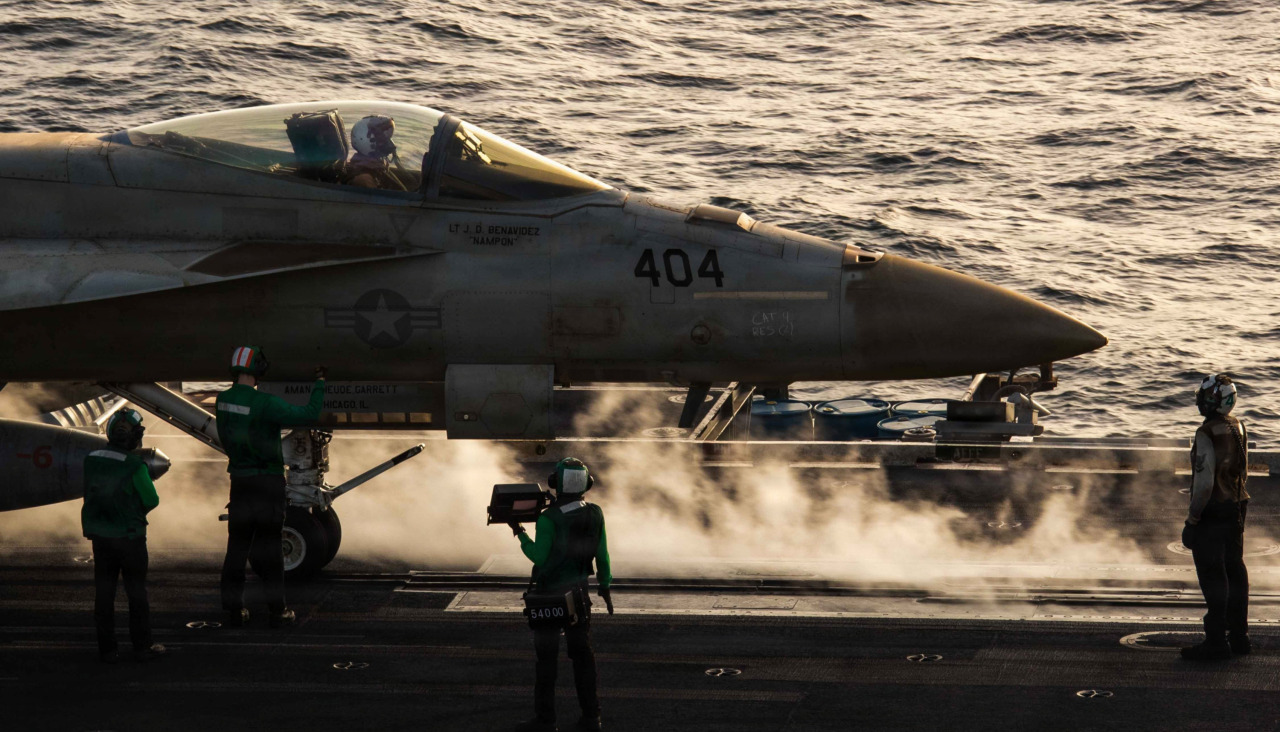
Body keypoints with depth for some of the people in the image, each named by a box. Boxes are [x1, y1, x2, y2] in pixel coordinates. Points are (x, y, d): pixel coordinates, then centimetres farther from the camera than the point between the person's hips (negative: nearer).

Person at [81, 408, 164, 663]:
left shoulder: (91, 461, -4)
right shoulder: (135, 466, -21)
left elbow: (90, 494, 7)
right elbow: (151, 500, -11)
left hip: (100, 536, 4)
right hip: (129, 536, -4)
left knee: (104, 593, 11)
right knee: (136, 591, 9)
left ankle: (107, 649, 14)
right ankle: (143, 646, 15)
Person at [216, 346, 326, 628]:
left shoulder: (223, 400, -2)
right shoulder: (265, 404, -21)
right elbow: (310, 414, -23)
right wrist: (319, 383, -10)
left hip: (240, 480, 5)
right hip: (269, 482, -5)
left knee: (237, 544, 9)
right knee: (270, 546, 3)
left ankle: (234, 610, 9)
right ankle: (277, 610, 7)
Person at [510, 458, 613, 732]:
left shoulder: (548, 520, -22)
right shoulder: (595, 515, -6)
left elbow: (539, 557, -14)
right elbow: (602, 555, 1)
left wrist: (520, 534, -1)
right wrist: (605, 587, 14)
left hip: (549, 594, -5)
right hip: (579, 591, 5)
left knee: (546, 656, 3)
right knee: (582, 653, 13)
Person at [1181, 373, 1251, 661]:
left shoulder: (1208, 434, -20)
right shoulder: (1238, 428, 7)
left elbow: (1204, 482, -23)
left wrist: (1192, 520, -17)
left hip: (1212, 511, -9)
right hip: (1236, 509, 9)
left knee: (1212, 577, -5)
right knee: (1234, 570, 15)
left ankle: (1216, 642, -4)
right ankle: (1239, 636, 21)